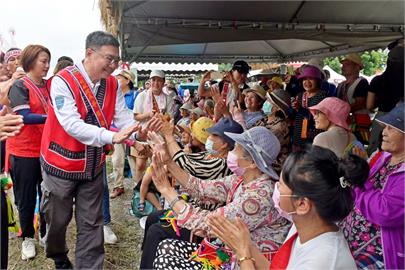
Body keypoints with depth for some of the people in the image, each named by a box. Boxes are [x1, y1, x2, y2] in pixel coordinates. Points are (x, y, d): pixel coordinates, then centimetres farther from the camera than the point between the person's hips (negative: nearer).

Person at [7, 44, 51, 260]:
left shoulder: (48, 86, 7)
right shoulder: (19, 86, -9)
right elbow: (25, 117, -18)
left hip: (46, 149, 5)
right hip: (24, 151, -4)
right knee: (26, 197, 8)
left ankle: (45, 232, 28)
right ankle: (27, 237, 24)